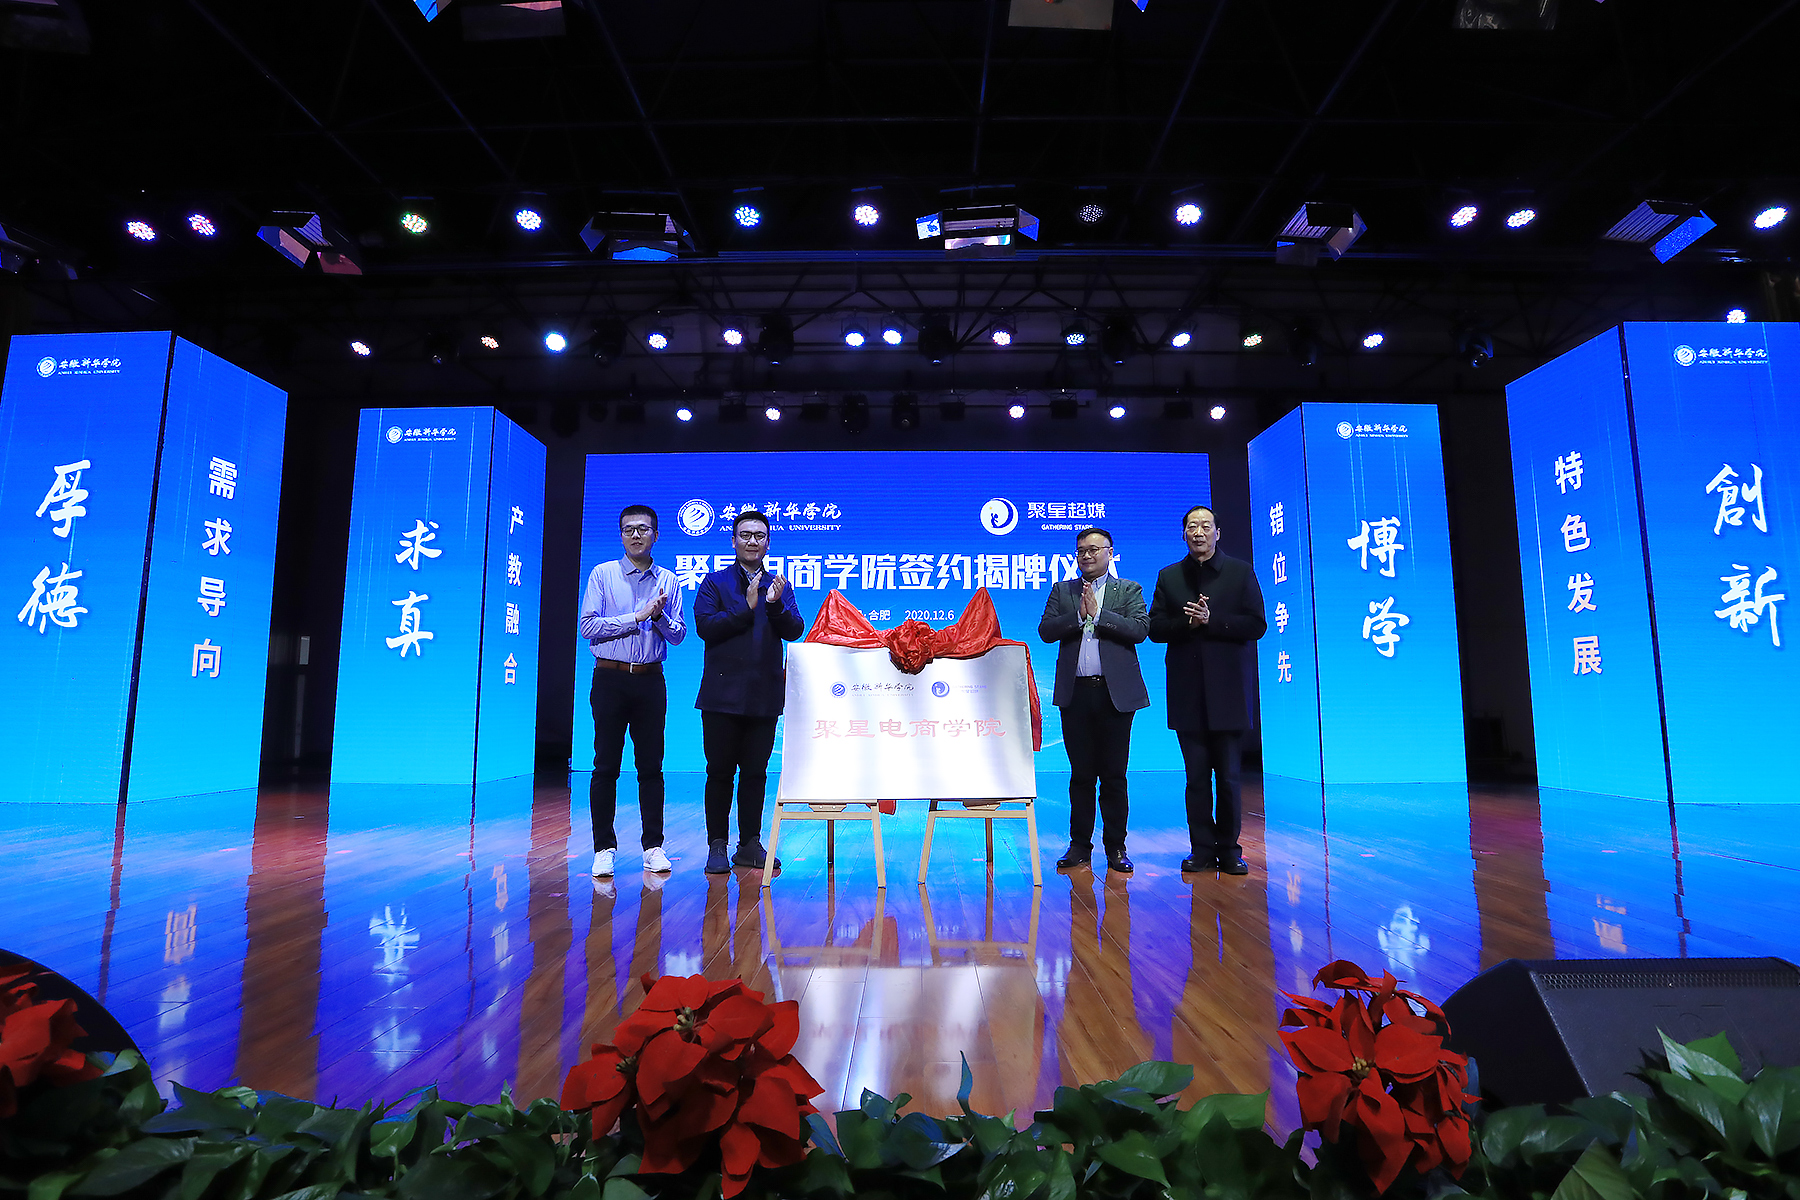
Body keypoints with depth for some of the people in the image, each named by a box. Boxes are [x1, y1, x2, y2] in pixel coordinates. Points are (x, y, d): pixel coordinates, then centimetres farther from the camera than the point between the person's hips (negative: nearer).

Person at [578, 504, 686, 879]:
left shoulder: (668, 581, 9)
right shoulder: (602, 574, 3)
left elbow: (678, 635, 6)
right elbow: (588, 626, -7)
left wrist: (660, 615, -13)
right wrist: (637, 616, -11)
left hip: (650, 680, 2)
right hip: (610, 679, -2)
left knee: (651, 766, 5)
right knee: (606, 766, 1)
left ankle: (653, 846, 13)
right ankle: (604, 848, 10)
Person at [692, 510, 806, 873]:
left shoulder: (779, 586, 13)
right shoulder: (715, 582, 5)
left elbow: (795, 631, 0)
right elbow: (704, 626, -10)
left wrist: (775, 604, -17)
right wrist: (747, 607, -14)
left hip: (765, 694, 2)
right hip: (723, 693, -2)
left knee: (755, 772, 8)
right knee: (720, 772, 3)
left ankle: (750, 844, 17)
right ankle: (717, 846, 12)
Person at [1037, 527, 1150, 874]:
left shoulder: (1129, 590, 7)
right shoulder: (1062, 590, 13)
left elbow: (1140, 629, -9)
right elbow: (1045, 630, 1)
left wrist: (1098, 614, -12)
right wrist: (1078, 615, -12)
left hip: (1115, 692, -2)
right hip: (1075, 692, 2)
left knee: (1114, 774, 3)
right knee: (1081, 774, 7)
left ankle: (1115, 846, 13)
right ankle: (1080, 844, 16)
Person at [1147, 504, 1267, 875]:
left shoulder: (1241, 572, 6)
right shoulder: (1168, 576, 11)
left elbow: (1256, 625, -3)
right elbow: (1155, 628, 4)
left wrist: (1212, 620, -14)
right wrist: (1187, 623, -13)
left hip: (1227, 689, -2)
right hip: (1187, 691, 2)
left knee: (1228, 776, 3)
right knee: (1196, 776, 5)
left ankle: (1229, 850, 14)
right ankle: (1202, 849, 13)